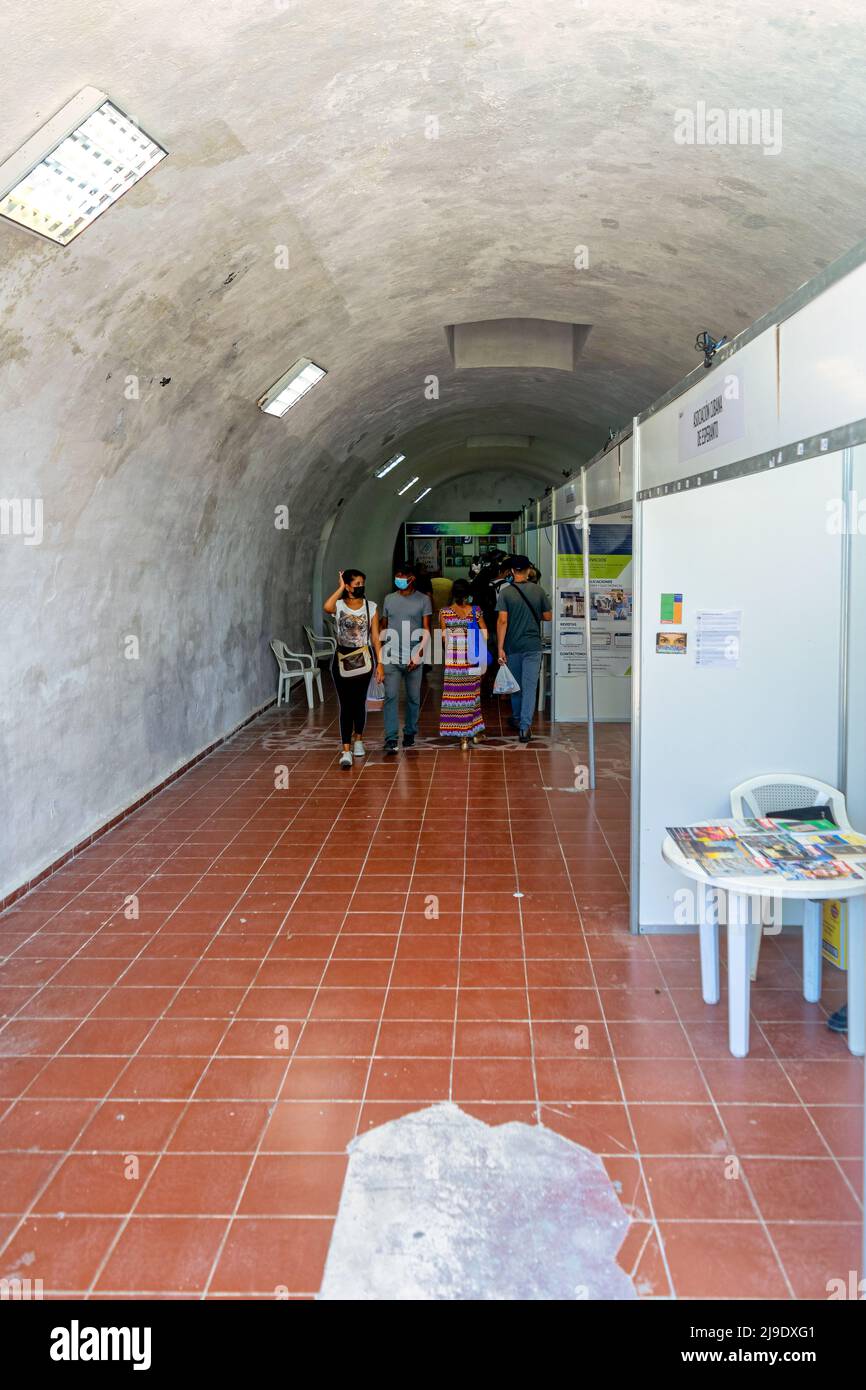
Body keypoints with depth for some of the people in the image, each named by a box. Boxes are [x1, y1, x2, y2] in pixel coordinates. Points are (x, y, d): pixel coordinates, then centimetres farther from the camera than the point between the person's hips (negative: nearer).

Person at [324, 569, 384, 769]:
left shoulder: (370, 607, 1)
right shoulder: (339, 606, -5)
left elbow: (375, 637, 1)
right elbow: (327, 607, -31)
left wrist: (380, 663, -4)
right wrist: (340, 587, -18)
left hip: (363, 659, 2)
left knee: (359, 702, 13)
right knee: (346, 704, -5)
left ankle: (357, 739, 36)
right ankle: (346, 750, -6)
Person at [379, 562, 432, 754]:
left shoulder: (423, 600, 1)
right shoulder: (389, 599, 9)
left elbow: (426, 630, -2)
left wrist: (419, 654, -12)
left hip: (414, 658, -1)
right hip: (392, 657, 1)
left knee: (414, 697, 9)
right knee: (391, 696, -8)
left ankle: (410, 733, 26)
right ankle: (390, 738, -9)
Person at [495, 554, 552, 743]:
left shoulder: (505, 592, -7)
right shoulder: (538, 590, -2)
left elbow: (502, 621, -13)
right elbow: (548, 617, 5)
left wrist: (500, 648, -10)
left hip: (512, 646, 0)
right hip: (533, 646, 0)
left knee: (516, 684, 18)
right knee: (530, 686, -2)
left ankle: (517, 719, 34)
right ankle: (525, 726, -10)